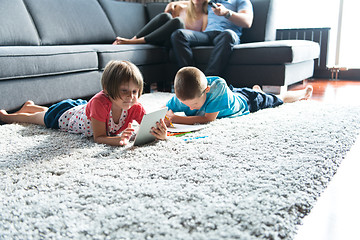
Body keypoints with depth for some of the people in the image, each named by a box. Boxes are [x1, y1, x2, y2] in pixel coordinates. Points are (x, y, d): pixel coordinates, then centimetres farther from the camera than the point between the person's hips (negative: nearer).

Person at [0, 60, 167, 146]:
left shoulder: (135, 107, -32)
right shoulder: (100, 102, -45)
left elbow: (151, 127, -33)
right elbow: (98, 138, -43)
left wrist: (160, 134, -56)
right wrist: (117, 139, -63)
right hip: (64, 114, -4)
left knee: (47, 112, 35)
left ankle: (30, 106, 67)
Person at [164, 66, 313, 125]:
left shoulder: (217, 87, -49)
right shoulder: (184, 95, -35)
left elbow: (209, 118, -48)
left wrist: (176, 119, -51)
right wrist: (165, 118, -54)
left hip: (247, 100, -3)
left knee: (280, 99, 25)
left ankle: (304, 92, 54)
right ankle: (256, 89, 70)